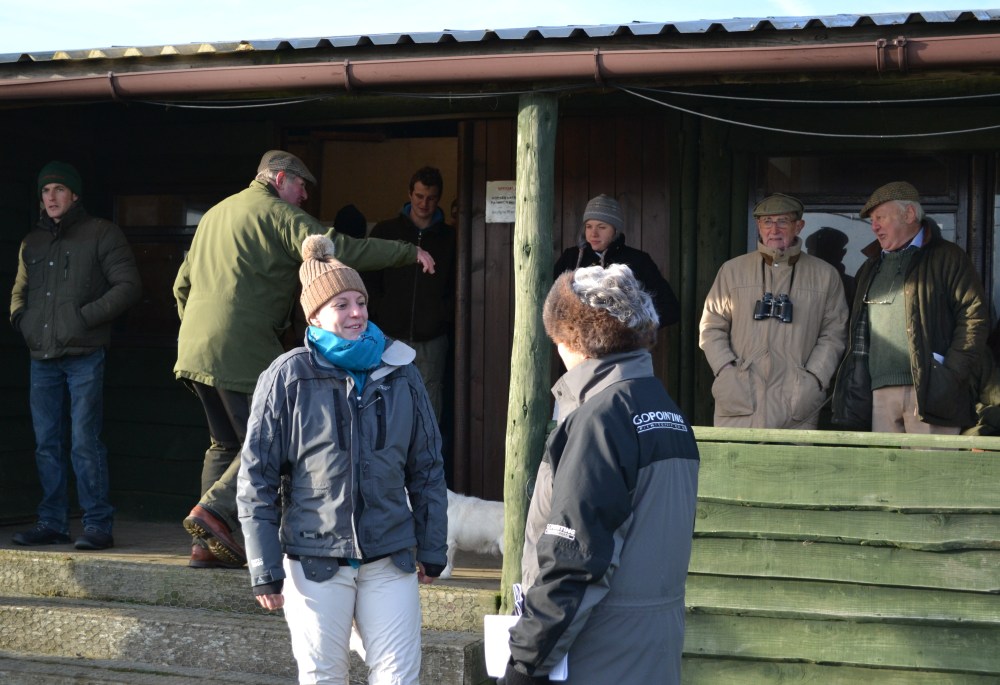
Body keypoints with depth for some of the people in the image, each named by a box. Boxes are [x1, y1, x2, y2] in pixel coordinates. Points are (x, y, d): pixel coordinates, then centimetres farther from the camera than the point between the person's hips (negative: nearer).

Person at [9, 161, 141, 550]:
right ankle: (52, 523, 15)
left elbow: (128, 287, -6)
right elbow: (19, 291, 29)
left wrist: (86, 316, -13)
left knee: (85, 443, -9)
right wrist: (20, 318, 8)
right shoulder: (32, 242, 18)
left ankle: (98, 525, -4)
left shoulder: (101, 234, 0)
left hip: (84, 355, -6)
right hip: (42, 357, 6)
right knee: (47, 445, 8)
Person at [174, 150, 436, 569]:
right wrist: (409, 253, -8)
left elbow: (182, 285, 27)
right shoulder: (278, 214, -3)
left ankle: (208, 544, 8)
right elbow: (339, 251, -14)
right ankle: (216, 511, -19)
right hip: (242, 351, -9)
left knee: (226, 444, 13)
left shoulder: (216, 213, 23)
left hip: (196, 347, 9)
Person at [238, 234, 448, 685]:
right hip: (315, 559, -2)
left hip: (390, 558, 2)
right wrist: (264, 571, -5)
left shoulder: (400, 373, 3)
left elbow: (427, 469, 11)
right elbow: (256, 477, -3)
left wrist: (432, 551, 11)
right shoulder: (287, 378, -5)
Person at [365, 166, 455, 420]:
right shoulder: (385, 231, 7)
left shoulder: (449, 238, 8)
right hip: (392, 333, 0)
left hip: (433, 336, 0)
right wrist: (380, 311, 1)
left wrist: (446, 313, 0)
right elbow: (368, 277, 10)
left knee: (431, 399, -2)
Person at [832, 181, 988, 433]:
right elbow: (859, 333, 23)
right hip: (882, 394, 5)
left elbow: (975, 318, -4)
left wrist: (951, 376, -12)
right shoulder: (871, 268, 24)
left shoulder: (947, 258, 4)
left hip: (930, 391, -5)